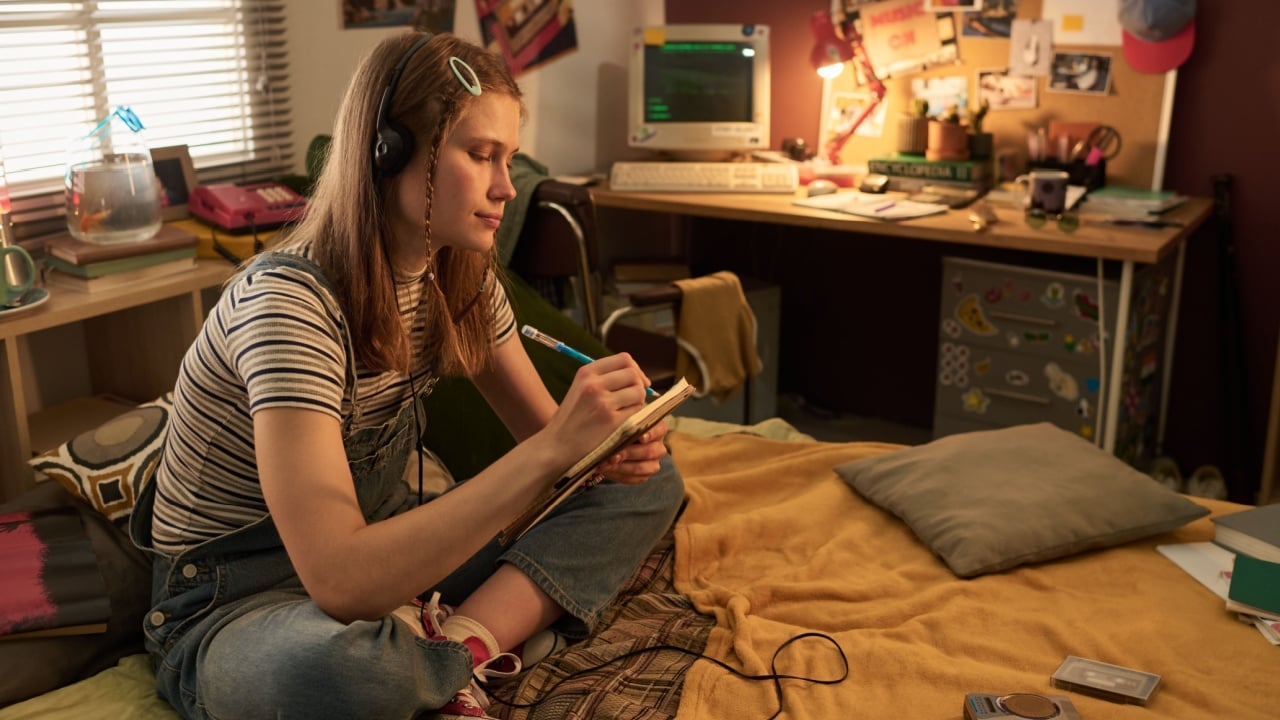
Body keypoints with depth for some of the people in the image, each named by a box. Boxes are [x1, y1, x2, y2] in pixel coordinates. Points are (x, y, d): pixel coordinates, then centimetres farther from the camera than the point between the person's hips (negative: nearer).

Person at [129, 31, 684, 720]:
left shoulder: (463, 277, -3)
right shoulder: (290, 301, -27)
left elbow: (541, 430, 5)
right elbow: (340, 581, -37)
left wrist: (616, 446, -19)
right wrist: (553, 447, -39)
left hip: (386, 537, 8)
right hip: (240, 600, -7)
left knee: (649, 481, -1)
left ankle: (457, 648, -18)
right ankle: (490, 643, -12)